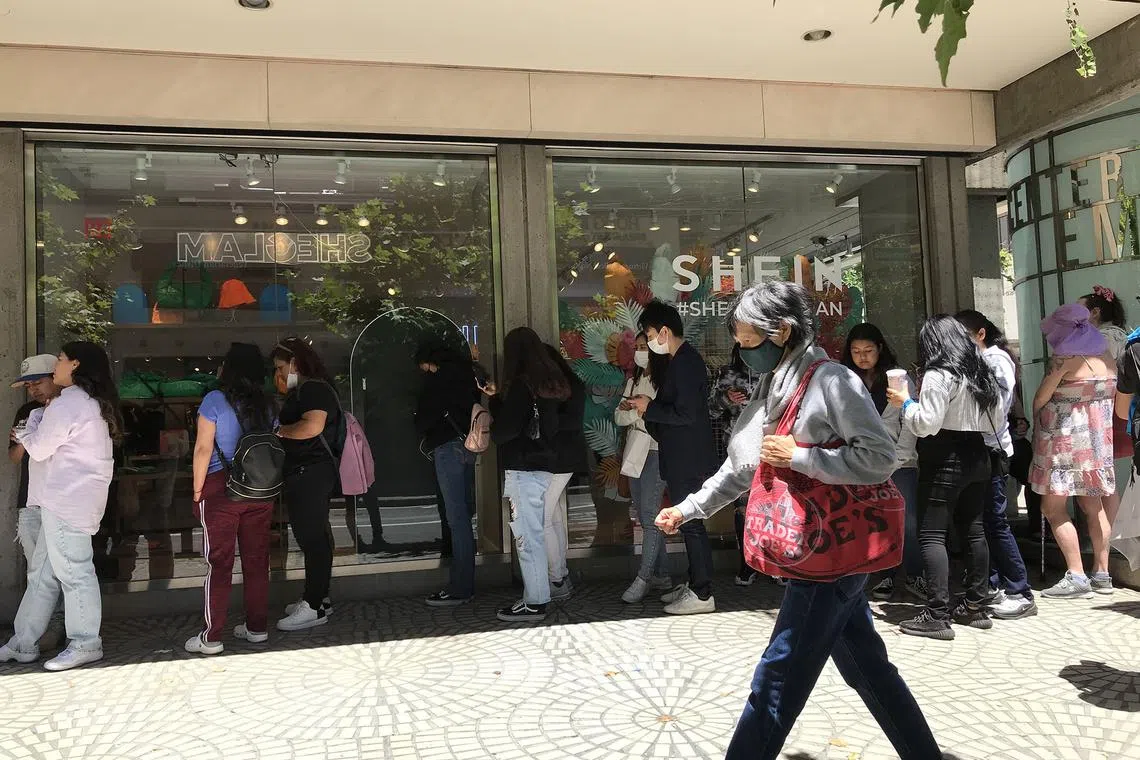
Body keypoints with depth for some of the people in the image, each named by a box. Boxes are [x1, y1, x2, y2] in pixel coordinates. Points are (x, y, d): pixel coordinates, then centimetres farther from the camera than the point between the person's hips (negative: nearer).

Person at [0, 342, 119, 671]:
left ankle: (85, 645, 5)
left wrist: (35, 419, 9)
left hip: (67, 500, -10)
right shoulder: (95, 403, 16)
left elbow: (39, 450, -5)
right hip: (68, 499, 10)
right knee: (41, 572, 14)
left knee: (73, 571, -3)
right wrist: (31, 434, 21)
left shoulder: (67, 403, -14)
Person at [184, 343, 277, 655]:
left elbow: (203, 448, -9)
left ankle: (211, 638, 6)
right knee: (257, 560, 11)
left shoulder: (215, 400, -7)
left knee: (219, 563, 1)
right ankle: (257, 628, 19)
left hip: (221, 489, -4)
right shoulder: (267, 404, 7)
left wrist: (197, 491, -2)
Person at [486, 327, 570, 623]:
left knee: (527, 536, -2)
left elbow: (506, 428, -16)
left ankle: (534, 604, 4)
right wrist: (496, 397, 24)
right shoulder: (548, 382, 12)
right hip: (541, 466, 9)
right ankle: (536, 597, 22)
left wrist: (492, 430, 5)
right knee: (535, 534, 15)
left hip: (523, 469, -9)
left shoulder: (521, 384, -14)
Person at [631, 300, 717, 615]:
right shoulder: (683, 360, 14)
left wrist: (650, 408, -13)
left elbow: (686, 413, -24)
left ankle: (702, 595, 6)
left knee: (691, 524, -3)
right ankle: (693, 584, 26)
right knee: (689, 523, 16)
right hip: (684, 459, 10)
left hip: (688, 461, -10)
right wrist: (648, 408, 8)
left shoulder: (686, 363, -18)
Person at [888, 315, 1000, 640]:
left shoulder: (938, 376, -14)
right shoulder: (982, 374, 11)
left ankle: (937, 615, -8)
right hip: (977, 456, 9)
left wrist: (905, 403, -3)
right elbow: (994, 421, 17)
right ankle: (976, 607, 22)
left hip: (944, 461, -9)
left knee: (932, 535, -6)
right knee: (973, 530, 14)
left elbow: (926, 423, -18)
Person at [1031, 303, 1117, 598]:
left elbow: (1039, 400, -11)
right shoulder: (1106, 361, 8)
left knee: (1053, 508, -4)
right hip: (1097, 441, 8)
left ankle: (1076, 577, -8)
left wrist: (1037, 420, 8)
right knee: (1093, 507, 13)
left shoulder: (1065, 360, -15)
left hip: (1066, 443, -8)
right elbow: (1111, 399, 15)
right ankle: (1102, 574, 18)